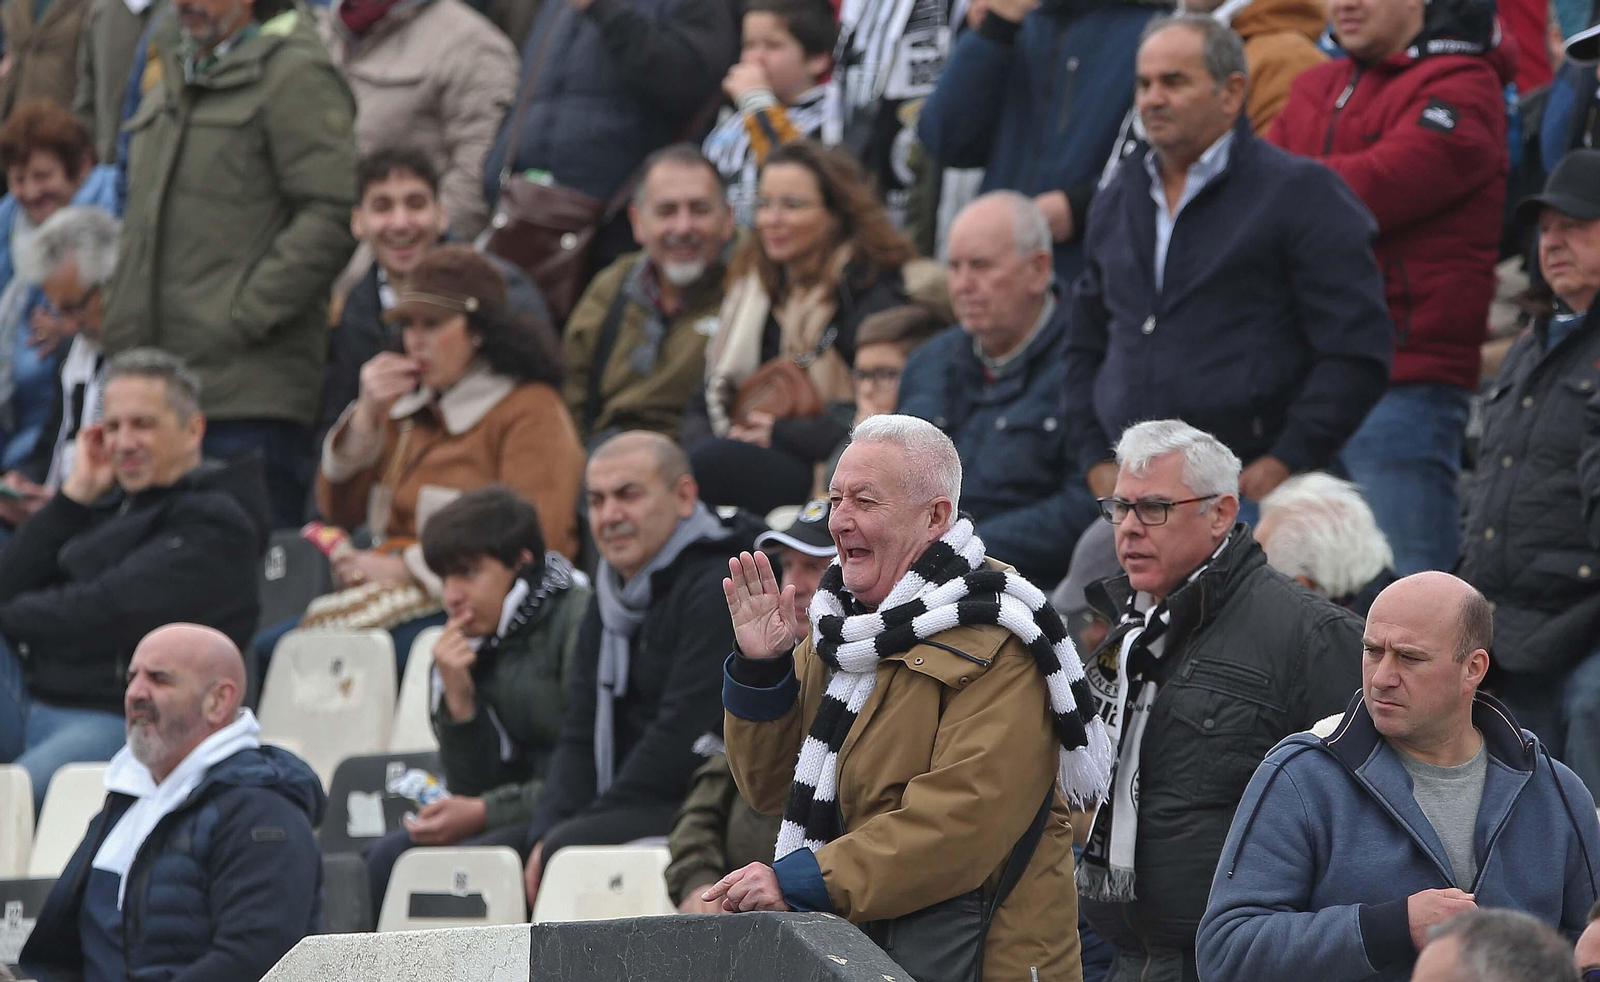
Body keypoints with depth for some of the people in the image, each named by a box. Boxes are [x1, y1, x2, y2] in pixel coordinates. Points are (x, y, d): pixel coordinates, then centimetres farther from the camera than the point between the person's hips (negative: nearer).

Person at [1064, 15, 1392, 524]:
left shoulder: (1298, 192, -1)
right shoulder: (1119, 200, 19)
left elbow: (1355, 352, -7)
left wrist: (1283, 464, -12)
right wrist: (1094, 458, 13)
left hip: (1247, 490, -6)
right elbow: (1086, 344, 27)